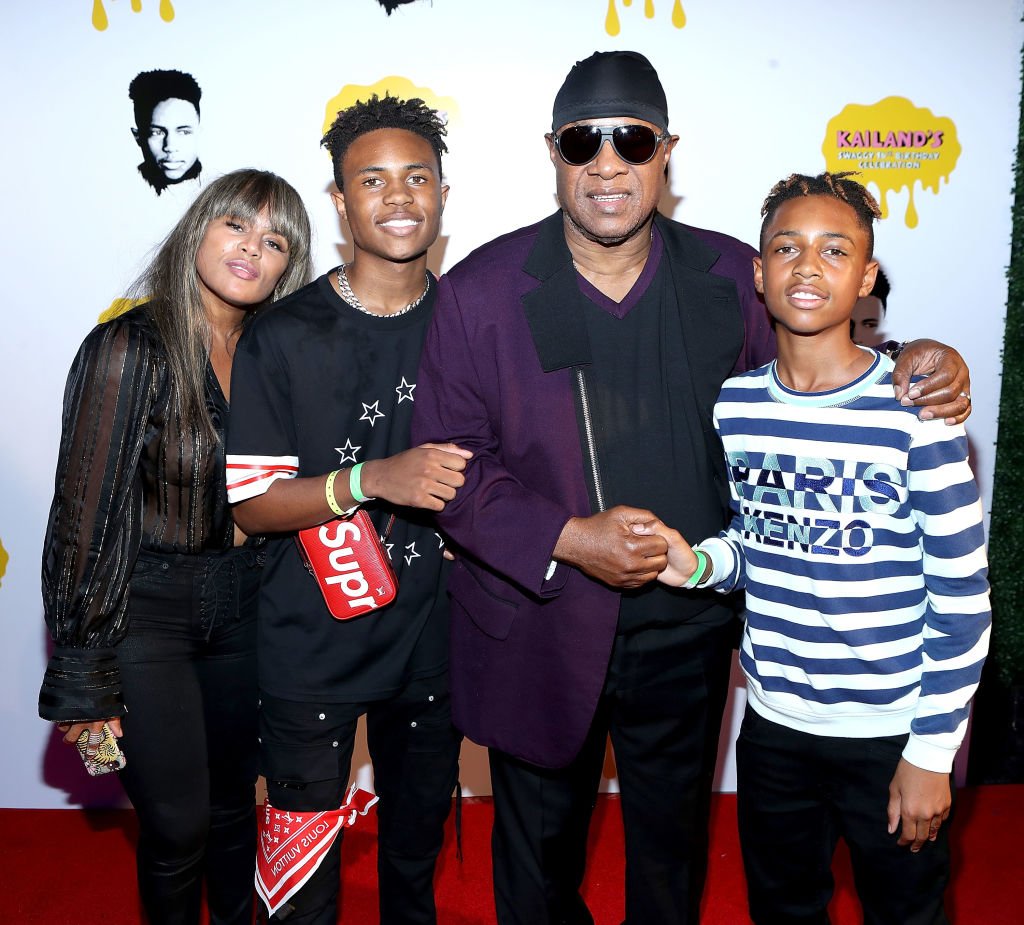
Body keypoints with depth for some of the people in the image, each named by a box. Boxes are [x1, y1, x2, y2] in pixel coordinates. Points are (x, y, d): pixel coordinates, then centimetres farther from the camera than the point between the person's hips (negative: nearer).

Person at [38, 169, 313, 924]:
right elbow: (86, 514, -13)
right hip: (146, 606, -4)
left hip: (242, 606, 5)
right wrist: (84, 679, -10)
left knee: (233, 802, 18)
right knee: (177, 824, 3)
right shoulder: (130, 349, -15)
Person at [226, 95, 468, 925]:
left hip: (431, 639, 3)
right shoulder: (284, 336, -11)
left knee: (417, 850, 23)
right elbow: (252, 502, -13)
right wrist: (373, 479, -27)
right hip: (313, 647, -2)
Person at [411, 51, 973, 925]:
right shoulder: (482, 292, -9)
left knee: (672, 853, 26)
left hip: (687, 633, 2)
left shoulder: (729, 276, -3)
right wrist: (567, 539, -22)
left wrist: (912, 363, -8)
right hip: (537, 637, -1)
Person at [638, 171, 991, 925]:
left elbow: (962, 594, -11)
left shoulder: (915, 410, -15)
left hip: (890, 734, -3)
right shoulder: (733, 405, -3)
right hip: (773, 722, 4)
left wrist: (932, 753, -10)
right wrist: (700, 565, -14)